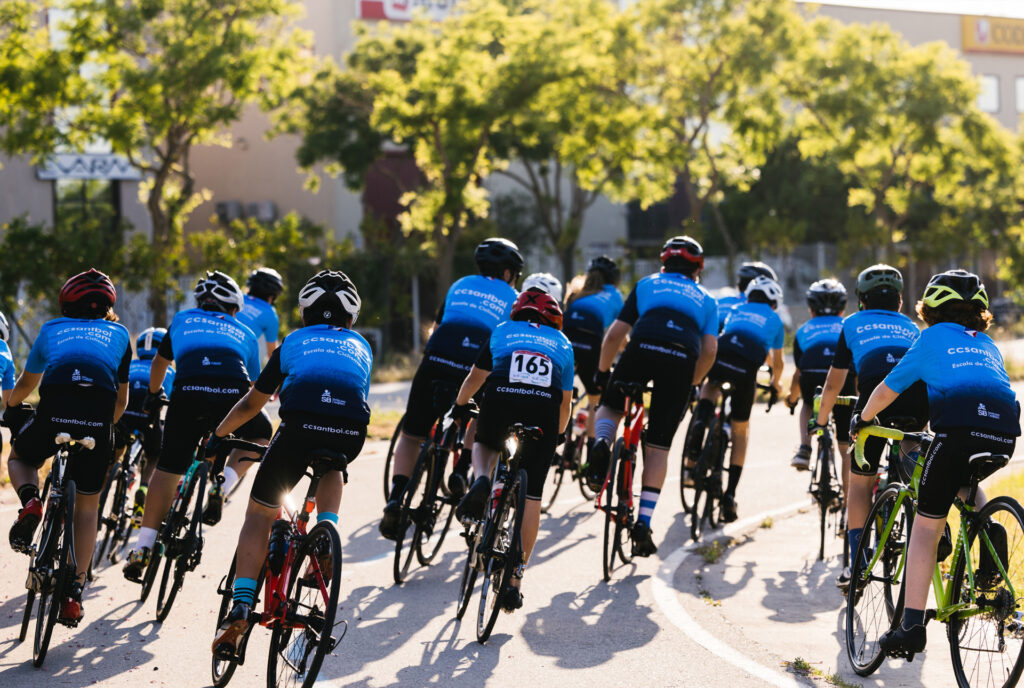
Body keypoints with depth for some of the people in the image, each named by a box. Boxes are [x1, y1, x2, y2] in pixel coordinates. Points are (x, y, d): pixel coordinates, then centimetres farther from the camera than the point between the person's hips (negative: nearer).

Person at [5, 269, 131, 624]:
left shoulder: (52, 329, 29)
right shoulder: (119, 334, 28)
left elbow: (25, 385, 42)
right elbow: (122, 399, 28)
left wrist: (11, 408, 62)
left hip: (53, 412, 0)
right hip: (98, 420, 0)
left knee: (20, 458, 33)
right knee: (87, 504, 19)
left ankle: (30, 501, 0)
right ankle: (74, 591, 11)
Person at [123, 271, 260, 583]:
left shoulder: (183, 320, 33)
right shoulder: (245, 333, 32)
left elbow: (159, 363, 47)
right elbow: (253, 384, 38)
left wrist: (153, 394, 65)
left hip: (188, 394, 0)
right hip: (233, 394, 0)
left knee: (168, 470, 7)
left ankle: (143, 547, 1)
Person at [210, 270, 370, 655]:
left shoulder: (294, 342, 29)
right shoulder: (361, 347, 33)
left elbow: (253, 402, 35)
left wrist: (218, 435, 50)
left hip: (299, 425, -2)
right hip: (350, 434, 2)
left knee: (259, 514, 11)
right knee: (331, 469, 38)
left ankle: (241, 608, -4)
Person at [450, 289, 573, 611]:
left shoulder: (502, 331, 27)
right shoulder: (562, 343, 29)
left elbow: (476, 377, 32)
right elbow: (566, 401, 30)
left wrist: (459, 407, 49)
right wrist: (557, 434, 46)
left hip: (500, 401, 0)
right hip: (544, 408, 0)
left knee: (484, 443, 35)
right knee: (531, 497, 8)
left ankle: (481, 480, 1)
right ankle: (515, 580, 6)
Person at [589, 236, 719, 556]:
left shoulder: (646, 284, 28)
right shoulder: (706, 300, 31)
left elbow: (614, 335, 19)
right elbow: (709, 350, 15)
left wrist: (602, 371, 32)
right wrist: (691, 384, 28)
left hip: (643, 349, -1)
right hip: (683, 359, 1)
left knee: (611, 407, 27)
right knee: (658, 447, 8)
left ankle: (601, 443, -7)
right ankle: (644, 523, 1)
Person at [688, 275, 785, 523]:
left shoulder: (736, 310, 35)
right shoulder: (774, 320, 30)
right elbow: (777, 362, 38)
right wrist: (776, 384, 58)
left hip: (718, 355, 1)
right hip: (747, 368, -1)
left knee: (710, 387, 37)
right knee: (741, 430, 15)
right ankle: (730, 495, 8)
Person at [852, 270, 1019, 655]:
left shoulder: (933, 338, 20)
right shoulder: (987, 344, 31)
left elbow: (888, 390, 23)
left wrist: (862, 419, 41)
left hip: (957, 428, -4)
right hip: (1004, 433, 4)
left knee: (925, 528, 4)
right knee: (964, 482, 36)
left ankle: (911, 625, -1)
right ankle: (988, 530, 5)